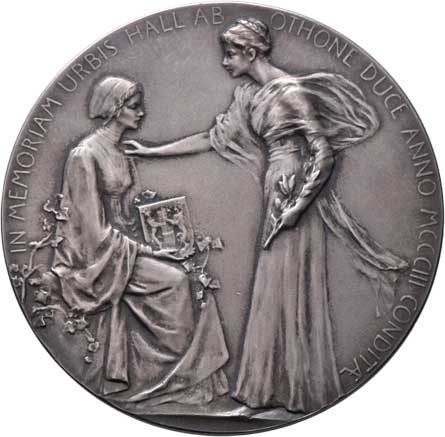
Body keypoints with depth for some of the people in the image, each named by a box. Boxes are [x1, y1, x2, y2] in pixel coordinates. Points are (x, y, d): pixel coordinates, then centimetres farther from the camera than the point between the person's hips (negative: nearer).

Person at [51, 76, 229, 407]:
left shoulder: (119, 152, 10)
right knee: (175, 280, -20)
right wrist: (145, 251, -18)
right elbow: (94, 230, -19)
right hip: (95, 253, -8)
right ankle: (184, 371, -2)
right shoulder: (86, 155, -17)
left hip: (120, 241, 8)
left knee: (194, 272, -10)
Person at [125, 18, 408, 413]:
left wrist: (299, 204, -19)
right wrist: (150, 151, 16)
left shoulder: (291, 90, -12)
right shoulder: (249, 96, 12)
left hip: (298, 195, -8)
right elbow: (211, 139, 16)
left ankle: (305, 387, 14)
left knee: (293, 288, 0)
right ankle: (278, 385, 23)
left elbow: (325, 152, -15)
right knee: (276, 289, 11)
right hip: (276, 197, 8)